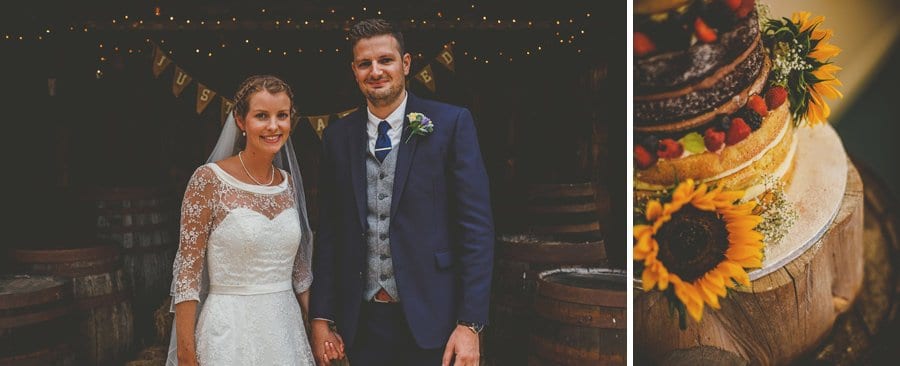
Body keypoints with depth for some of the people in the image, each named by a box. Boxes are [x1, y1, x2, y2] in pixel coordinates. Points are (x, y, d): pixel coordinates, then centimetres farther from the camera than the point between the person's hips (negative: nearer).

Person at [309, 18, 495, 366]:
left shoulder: (451, 123, -6)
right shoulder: (338, 136, 5)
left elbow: (477, 226, -9)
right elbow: (328, 231, 8)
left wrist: (470, 323, -13)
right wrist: (321, 317, 4)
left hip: (431, 319, -3)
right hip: (362, 321, 3)